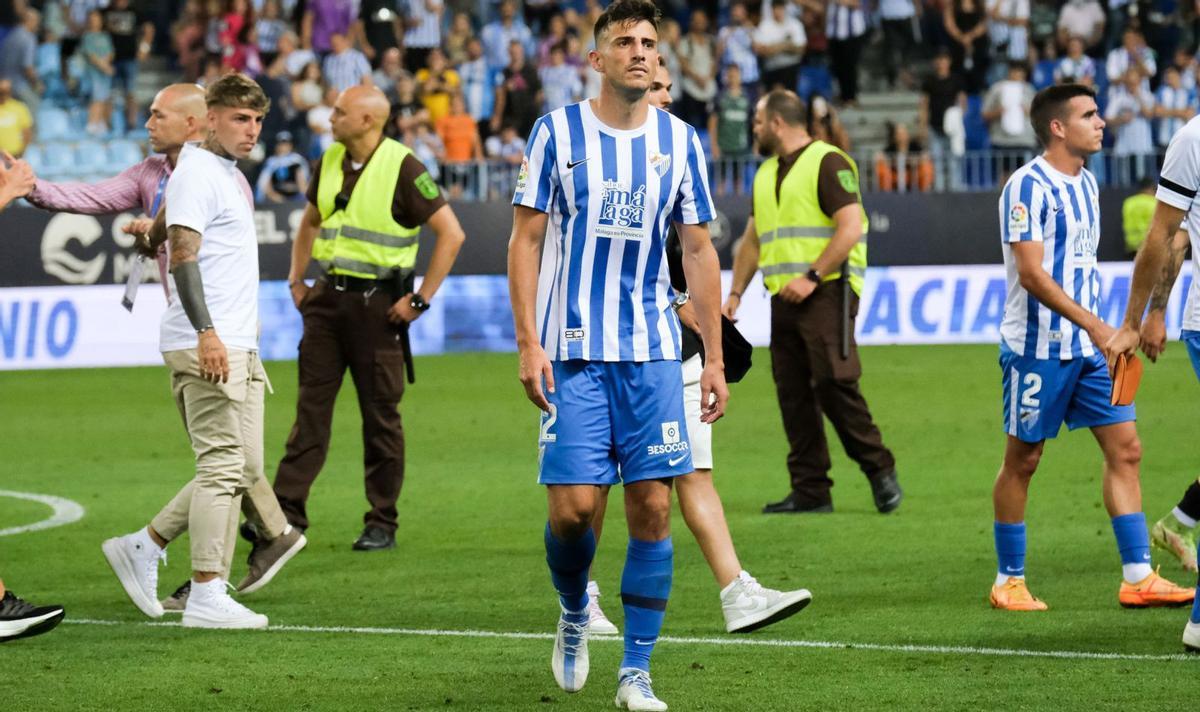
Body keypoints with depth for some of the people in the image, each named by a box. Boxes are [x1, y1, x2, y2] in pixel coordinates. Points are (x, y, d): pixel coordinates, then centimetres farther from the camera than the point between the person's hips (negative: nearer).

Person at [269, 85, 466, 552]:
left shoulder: (401, 167, -11)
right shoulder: (329, 162, 8)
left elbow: (451, 234, -12)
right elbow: (310, 223, 25)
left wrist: (421, 298, -13)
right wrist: (296, 280, 15)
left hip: (376, 303, -6)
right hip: (327, 298, 6)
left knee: (380, 416, 1)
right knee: (311, 408, 2)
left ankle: (382, 525, 8)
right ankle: (287, 512, 1)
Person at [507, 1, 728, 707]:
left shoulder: (680, 140, 6)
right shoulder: (558, 132, 0)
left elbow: (700, 252, 10)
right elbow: (526, 240, 1)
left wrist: (715, 357, 6)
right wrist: (529, 344, -8)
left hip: (653, 353, 2)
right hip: (573, 353, -2)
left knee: (653, 508, -4)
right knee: (573, 505, -9)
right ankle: (574, 613, 22)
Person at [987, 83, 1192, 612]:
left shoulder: (1085, 183, 13)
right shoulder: (1028, 186, -14)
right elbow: (1031, 274, -20)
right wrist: (1094, 325, -26)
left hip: (1088, 347, 8)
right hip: (1037, 346, -8)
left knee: (1125, 448, 1)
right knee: (1022, 460, 2)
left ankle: (1137, 577, 1)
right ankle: (1009, 582, 12)